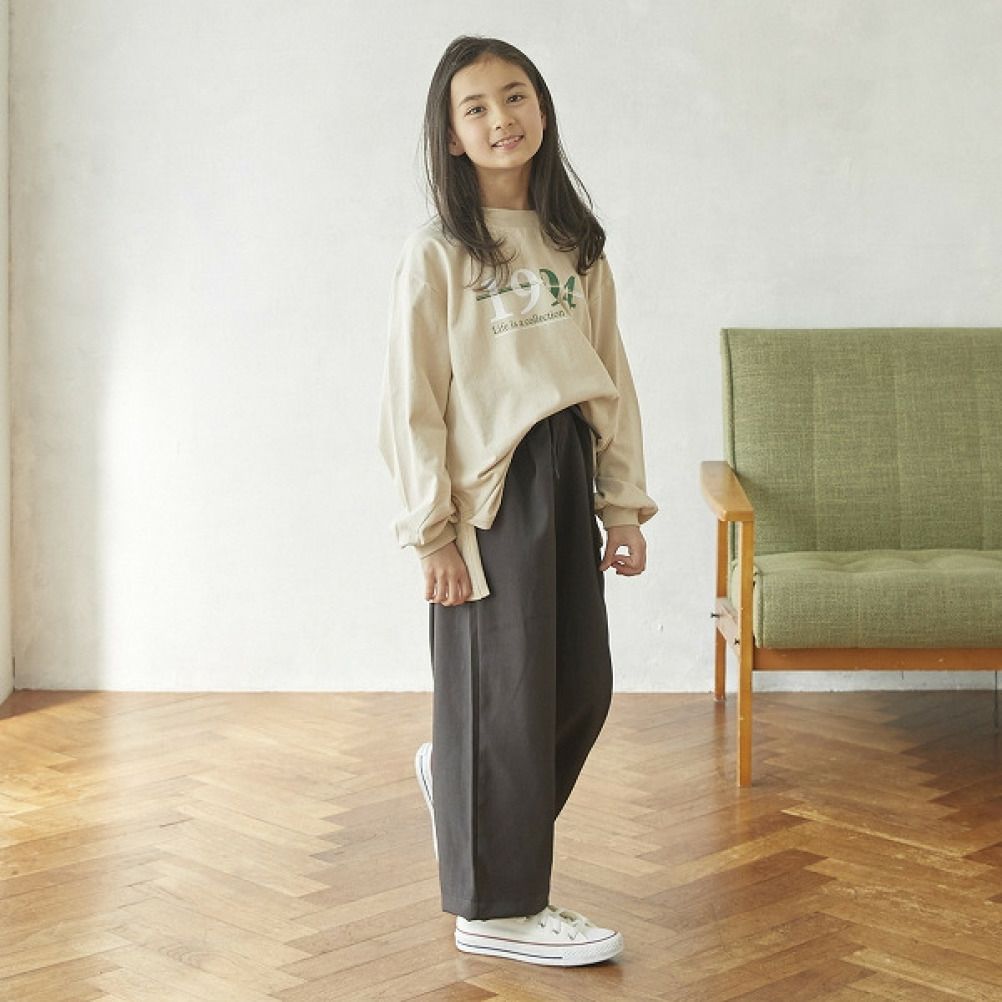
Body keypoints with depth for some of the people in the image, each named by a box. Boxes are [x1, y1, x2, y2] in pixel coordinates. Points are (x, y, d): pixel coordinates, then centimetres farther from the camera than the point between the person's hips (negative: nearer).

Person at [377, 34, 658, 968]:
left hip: (569, 479, 6)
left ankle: (455, 777, 38)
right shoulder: (436, 252, -7)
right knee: (505, 693, 1)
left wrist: (623, 503, 7)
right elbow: (410, 404, -9)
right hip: (491, 486, -6)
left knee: (583, 687, 10)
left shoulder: (576, 245, 10)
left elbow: (613, 381, 11)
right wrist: (432, 531, -13)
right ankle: (498, 906, 16)